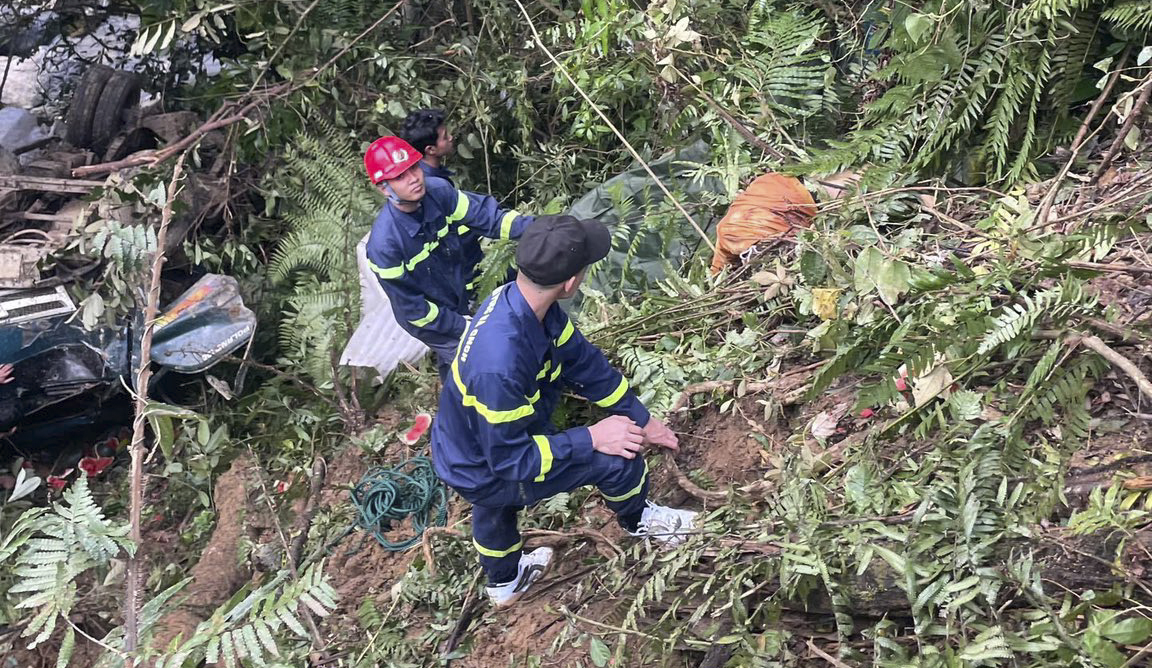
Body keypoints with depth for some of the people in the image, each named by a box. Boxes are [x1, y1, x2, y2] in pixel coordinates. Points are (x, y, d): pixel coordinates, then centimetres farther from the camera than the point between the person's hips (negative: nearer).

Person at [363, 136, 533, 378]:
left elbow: (487, 217, -23)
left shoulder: (438, 190, -22)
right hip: (433, 321, -5)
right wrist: (463, 327, -17)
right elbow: (410, 305, -24)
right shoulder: (384, 244, -34)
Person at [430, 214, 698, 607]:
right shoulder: (498, 364, -44)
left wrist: (642, 418, 4)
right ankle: (638, 521, 27)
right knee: (618, 457, -6)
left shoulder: (524, 301, -18)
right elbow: (510, 460, -32)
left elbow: (585, 363, -4)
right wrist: (592, 439, -25)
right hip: (484, 475, -8)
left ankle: (504, 584, 66)